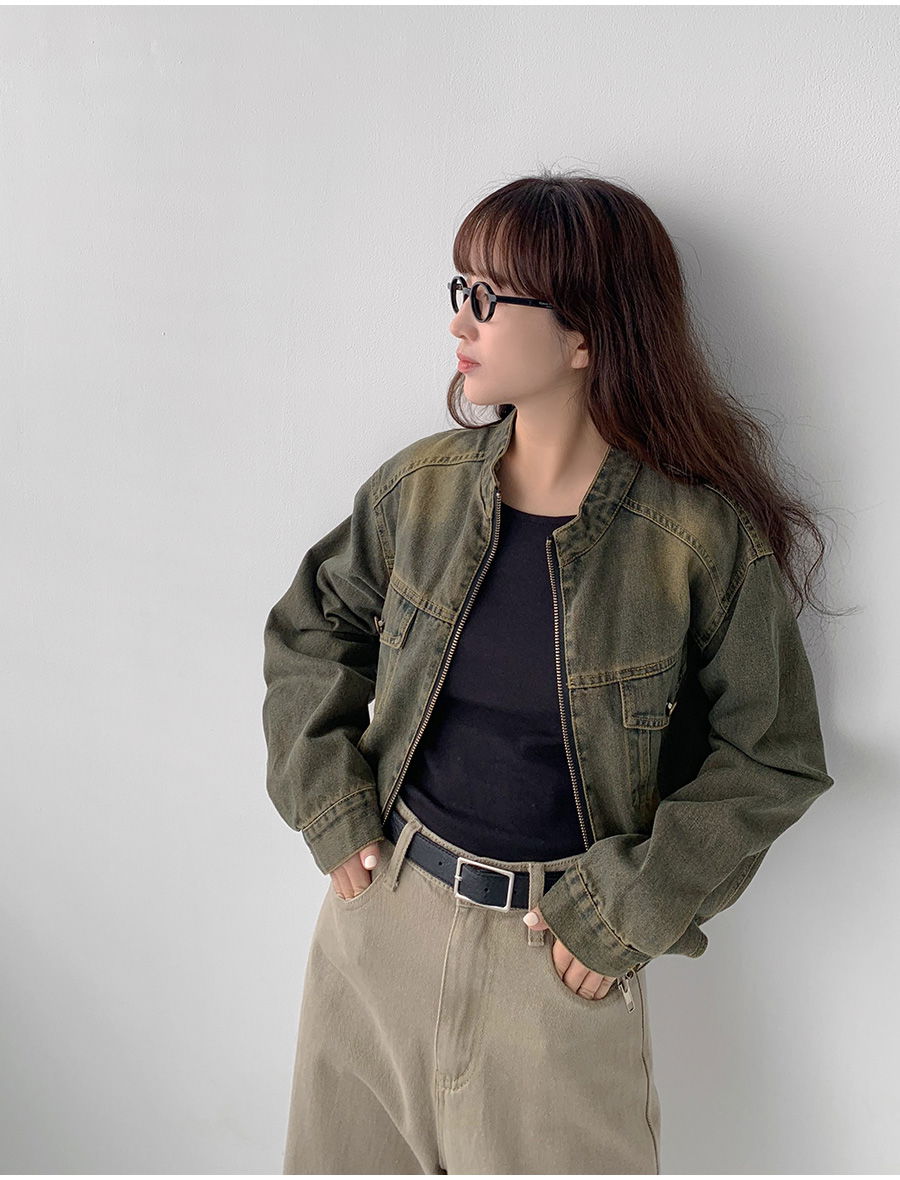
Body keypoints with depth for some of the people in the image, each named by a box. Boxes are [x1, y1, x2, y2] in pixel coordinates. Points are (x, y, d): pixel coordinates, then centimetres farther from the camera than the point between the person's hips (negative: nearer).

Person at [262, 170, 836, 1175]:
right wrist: (329, 804, 3)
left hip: (559, 950, -3)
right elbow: (309, 629, 10)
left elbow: (770, 759, -8)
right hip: (384, 905, 4)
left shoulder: (705, 536, -16)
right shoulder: (421, 486, -5)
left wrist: (627, 913, -10)